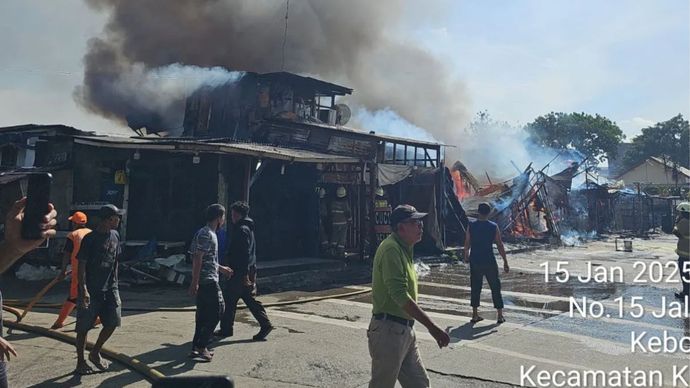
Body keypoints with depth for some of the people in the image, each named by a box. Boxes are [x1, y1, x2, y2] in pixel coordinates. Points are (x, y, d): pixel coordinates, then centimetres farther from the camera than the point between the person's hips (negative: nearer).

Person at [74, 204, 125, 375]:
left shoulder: (115, 236, 7)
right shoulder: (89, 239, -12)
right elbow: (81, 265, -12)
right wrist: (83, 289, -20)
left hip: (110, 289, 6)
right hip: (91, 291, -6)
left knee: (113, 322, 3)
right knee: (84, 327, 5)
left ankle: (95, 353, 23)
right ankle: (80, 362, 20)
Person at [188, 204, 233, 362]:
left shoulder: (209, 233, 16)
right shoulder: (206, 234, -15)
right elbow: (197, 259, -20)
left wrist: (221, 268, 33)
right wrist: (194, 282, -22)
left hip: (205, 281, 10)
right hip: (208, 281, -10)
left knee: (203, 314, 12)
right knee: (217, 310, -4)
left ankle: (197, 348, 18)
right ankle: (201, 347, 0)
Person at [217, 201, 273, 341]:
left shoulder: (242, 229, -14)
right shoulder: (248, 228, 17)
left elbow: (244, 253, -22)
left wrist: (244, 273, -24)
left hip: (240, 273, -10)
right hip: (248, 271, 10)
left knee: (229, 299, 3)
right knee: (249, 299, 12)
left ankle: (226, 329, 13)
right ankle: (265, 324, 9)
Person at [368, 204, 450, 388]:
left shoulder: (403, 249, 14)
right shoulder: (391, 249, -18)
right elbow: (400, 296, -26)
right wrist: (432, 327, -26)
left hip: (405, 330, 10)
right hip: (389, 330, -10)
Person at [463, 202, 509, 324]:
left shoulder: (471, 226, -3)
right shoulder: (494, 227, -6)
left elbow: (467, 244, 4)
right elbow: (500, 245, -5)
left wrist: (466, 256, 21)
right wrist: (505, 261, 2)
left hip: (475, 261, 1)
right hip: (489, 261, -1)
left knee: (475, 287, 10)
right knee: (495, 287, 9)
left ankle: (475, 315, 13)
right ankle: (500, 315, 12)